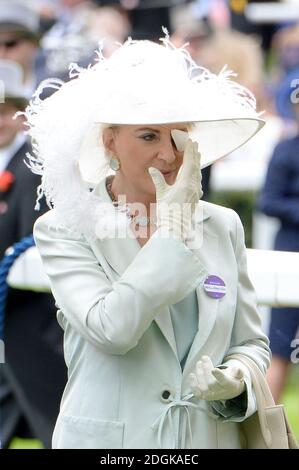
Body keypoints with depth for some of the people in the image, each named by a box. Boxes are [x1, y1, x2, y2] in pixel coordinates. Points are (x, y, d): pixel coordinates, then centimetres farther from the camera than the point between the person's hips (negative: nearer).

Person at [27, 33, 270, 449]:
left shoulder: (222, 226, 4)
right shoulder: (65, 231, -7)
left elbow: (251, 342, 11)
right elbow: (110, 329, -21)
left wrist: (237, 378, -11)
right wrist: (173, 232, -16)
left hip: (212, 436, 3)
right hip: (109, 438, -3)